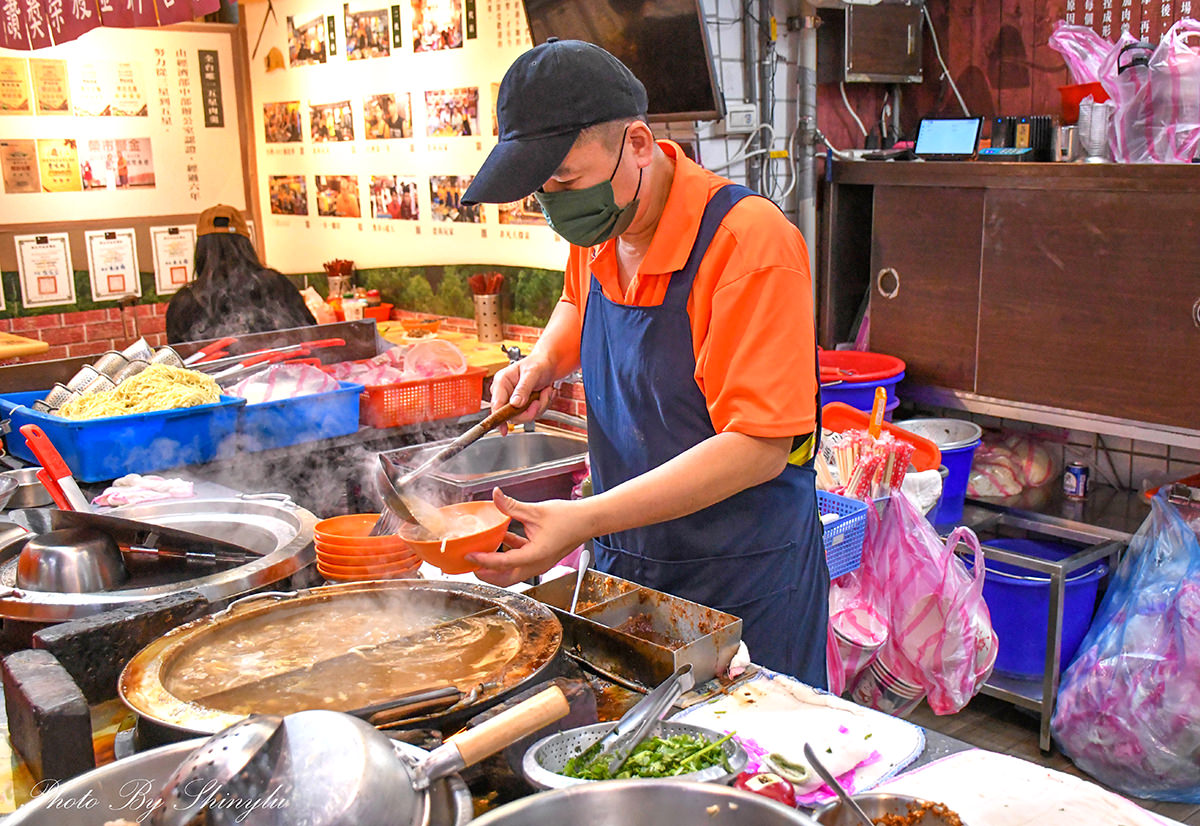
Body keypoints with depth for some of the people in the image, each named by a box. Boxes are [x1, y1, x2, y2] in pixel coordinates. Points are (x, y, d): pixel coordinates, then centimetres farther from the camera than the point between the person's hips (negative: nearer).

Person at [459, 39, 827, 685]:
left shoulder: (749, 239, -22)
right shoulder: (597, 228, 1)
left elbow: (760, 446, -25)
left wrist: (587, 519, -30)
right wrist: (544, 362, 4)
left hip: (742, 582, -6)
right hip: (621, 560, 7)